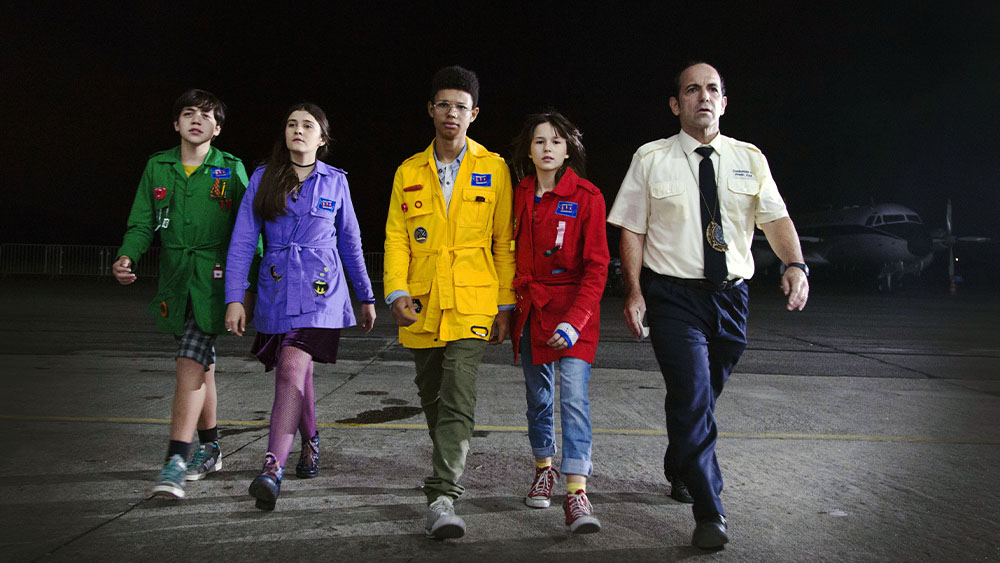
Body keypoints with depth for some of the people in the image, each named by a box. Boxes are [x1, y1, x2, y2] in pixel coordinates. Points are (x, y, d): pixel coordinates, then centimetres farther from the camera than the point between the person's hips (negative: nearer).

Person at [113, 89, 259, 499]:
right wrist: (127, 257, -11)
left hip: (215, 279, -4)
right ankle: (210, 449, 27)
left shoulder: (231, 170, 1)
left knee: (191, 363, -15)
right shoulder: (157, 167, 10)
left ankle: (175, 463, -16)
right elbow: (142, 224, 9)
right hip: (175, 279, 4)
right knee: (201, 364, 13)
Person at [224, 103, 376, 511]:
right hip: (275, 290, 3)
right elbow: (242, 241, 2)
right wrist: (234, 297, -6)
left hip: (320, 291, -2)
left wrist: (366, 297, 16)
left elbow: (351, 243, 13)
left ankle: (273, 468, -23)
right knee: (296, 373, 13)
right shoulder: (263, 179, 6)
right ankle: (309, 439, 39)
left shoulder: (335, 182, 6)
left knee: (292, 369, -20)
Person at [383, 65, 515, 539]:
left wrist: (505, 305, 1)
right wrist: (397, 291, -9)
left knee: (458, 399, -14)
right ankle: (450, 468, 39)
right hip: (421, 306, 3)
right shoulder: (409, 172, 10)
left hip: (472, 304, -3)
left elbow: (504, 242, 5)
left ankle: (442, 497, -12)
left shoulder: (494, 169, 4)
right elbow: (396, 238, 6)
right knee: (431, 397, 17)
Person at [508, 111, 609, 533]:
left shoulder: (587, 197, -7)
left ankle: (576, 492, -13)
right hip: (529, 309, 5)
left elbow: (596, 267, -11)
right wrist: (507, 308, 6)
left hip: (573, 309, -4)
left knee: (574, 396, -14)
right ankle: (543, 469, 32)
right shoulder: (520, 195, 7)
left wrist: (575, 320, -19)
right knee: (537, 396, 13)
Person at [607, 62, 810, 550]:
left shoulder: (749, 158, 8)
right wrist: (634, 291, -11)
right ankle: (709, 513, -6)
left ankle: (678, 471, 41)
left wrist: (795, 264, -18)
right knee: (692, 398, -13)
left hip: (730, 296, 4)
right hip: (673, 294, -3)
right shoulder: (651, 159, 0)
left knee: (704, 397, 15)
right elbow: (632, 229, -2)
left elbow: (776, 217, 0)